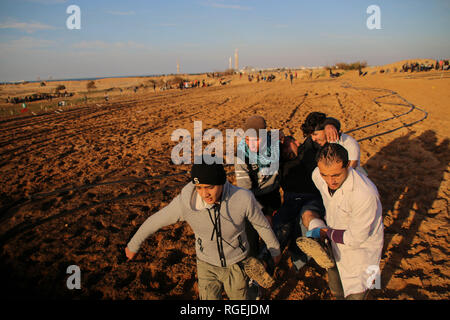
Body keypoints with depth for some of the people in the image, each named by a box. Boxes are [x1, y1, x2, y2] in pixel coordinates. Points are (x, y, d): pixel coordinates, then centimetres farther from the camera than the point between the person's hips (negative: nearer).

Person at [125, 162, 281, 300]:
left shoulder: (243, 198, -31)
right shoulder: (185, 202, -29)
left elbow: (261, 223, -11)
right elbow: (154, 221, -11)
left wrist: (275, 249, 6)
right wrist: (133, 245, 4)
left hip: (236, 264, 0)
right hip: (207, 265, 0)